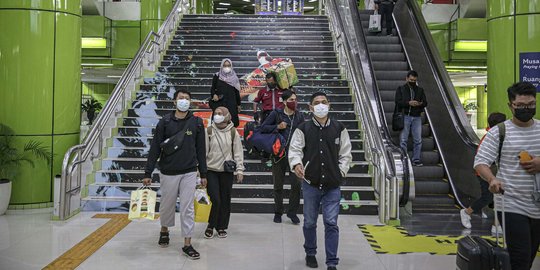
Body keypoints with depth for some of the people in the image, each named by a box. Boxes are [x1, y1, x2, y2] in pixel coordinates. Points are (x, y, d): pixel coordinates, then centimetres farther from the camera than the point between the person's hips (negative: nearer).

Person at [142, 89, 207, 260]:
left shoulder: (197, 122, 2)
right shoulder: (165, 122, -2)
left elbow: (201, 149, 6)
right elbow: (155, 148, -1)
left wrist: (203, 174, 6)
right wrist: (148, 173, -3)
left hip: (189, 173, 0)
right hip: (168, 172, 0)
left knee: (187, 208, 1)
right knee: (167, 205, 14)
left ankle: (187, 244, 10)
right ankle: (164, 230, 41)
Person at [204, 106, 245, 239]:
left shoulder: (233, 132, 1)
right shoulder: (209, 131, 0)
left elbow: (238, 152, 3)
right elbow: (204, 151, 2)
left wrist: (240, 170, 0)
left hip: (227, 171, 1)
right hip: (211, 170, -1)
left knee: (225, 200, 7)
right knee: (215, 200, -7)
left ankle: (222, 227, 23)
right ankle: (211, 226, 14)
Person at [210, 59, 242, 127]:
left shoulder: (234, 78, 11)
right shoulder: (217, 76, 7)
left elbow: (237, 92, 13)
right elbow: (212, 88, 9)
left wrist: (239, 104, 12)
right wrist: (214, 95, -12)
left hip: (231, 103, 1)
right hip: (219, 103, -1)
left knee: (232, 121, -7)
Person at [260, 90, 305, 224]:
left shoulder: (299, 116, 7)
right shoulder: (276, 114, -1)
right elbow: (263, 128, -3)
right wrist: (277, 127, -15)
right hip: (279, 154, -1)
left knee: (296, 184, -4)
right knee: (278, 186, 9)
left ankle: (292, 212, 12)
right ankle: (278, 212, 24)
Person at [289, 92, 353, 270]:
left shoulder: (339, 128, 4)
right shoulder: (303, 129, -1)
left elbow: (345, 153, 9)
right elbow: (294, 150, -3)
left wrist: (341, 172, 0)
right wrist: (296, 164, -22)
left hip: (333, 185, 0)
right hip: (310, 183, 0)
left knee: (331, 223, -1)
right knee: (309, 222, 13)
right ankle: (310, 253, 35)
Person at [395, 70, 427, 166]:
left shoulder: (420, 90, 17)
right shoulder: (401, 89, 8)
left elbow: (425, 102, 12)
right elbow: (397, 101, -4)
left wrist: (420, 103, -12)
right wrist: (409, 103, -19)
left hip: (417, 117, 3)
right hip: (405, 116, -3)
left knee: (418, 140, 1)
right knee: (403, 140, -4)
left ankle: (416, 160, 8)